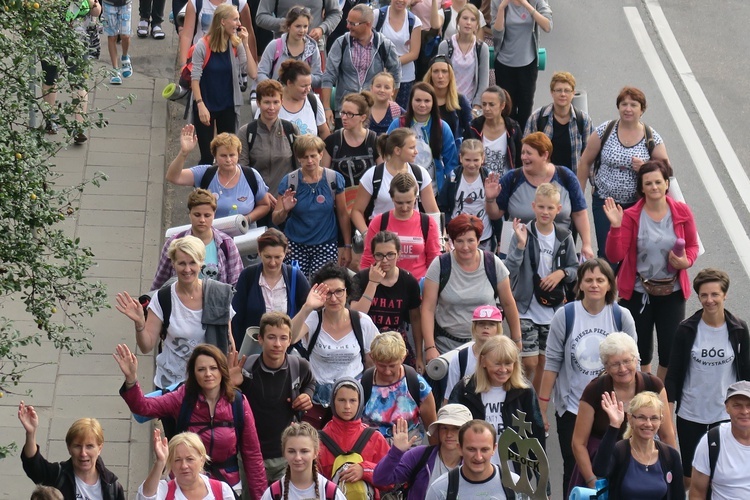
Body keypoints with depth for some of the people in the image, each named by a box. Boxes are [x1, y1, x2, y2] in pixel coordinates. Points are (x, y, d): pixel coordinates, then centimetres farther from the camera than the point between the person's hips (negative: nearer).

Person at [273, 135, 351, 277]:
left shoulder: (334, 179, 0)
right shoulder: (289, 181, -2)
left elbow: (343, 215, 6)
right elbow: (276, 220, 1)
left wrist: (347, 247, 5)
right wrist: (285, 210, -20)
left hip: (326, 245, 0)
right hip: (295, 246, 1)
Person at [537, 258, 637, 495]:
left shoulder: (621, 316, -3)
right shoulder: (565, 315, -7)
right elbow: (552, 363, -4)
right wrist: (542, 405, -5)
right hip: (571, 407, 0)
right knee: (573, 471, 6)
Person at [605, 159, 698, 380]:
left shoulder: (682, 212, -4)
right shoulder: (631, 216, -8)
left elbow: (692, 245, 9)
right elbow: (615, 256, -12)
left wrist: (686, 261, -12)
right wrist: (616, 226, -25)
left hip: (672, 292, 1)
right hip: (638, 293, -1)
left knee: (671, 351, 2)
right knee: (640, 352, 8)